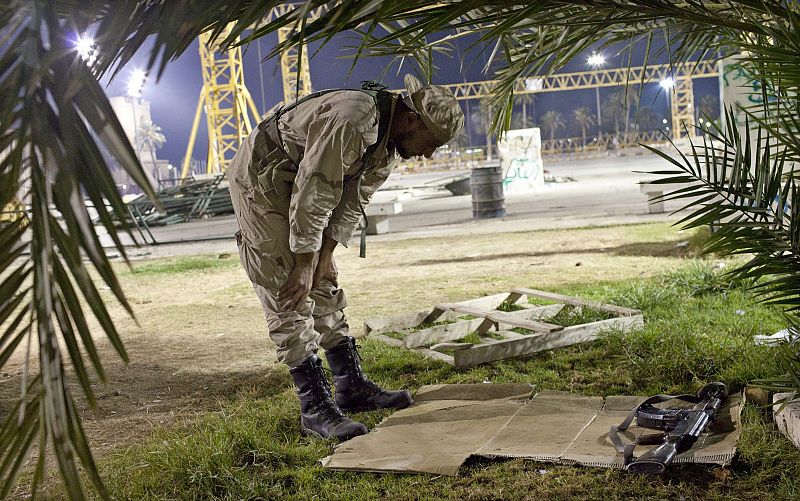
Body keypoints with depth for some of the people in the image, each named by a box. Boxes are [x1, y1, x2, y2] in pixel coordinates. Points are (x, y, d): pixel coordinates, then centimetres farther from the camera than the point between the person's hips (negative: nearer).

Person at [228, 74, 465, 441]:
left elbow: (352, 202, 4)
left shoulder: (388, 139, -1)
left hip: (295, 187, 10)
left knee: (325, 289, 11)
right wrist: (304, 266, -22)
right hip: (260, 182, -9)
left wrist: (324, 256, -1)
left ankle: (351, 386, 20)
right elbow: (313, 197, -29)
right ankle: (315, 408, -7)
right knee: (291, 298, -10)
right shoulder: (349, 122, -31)